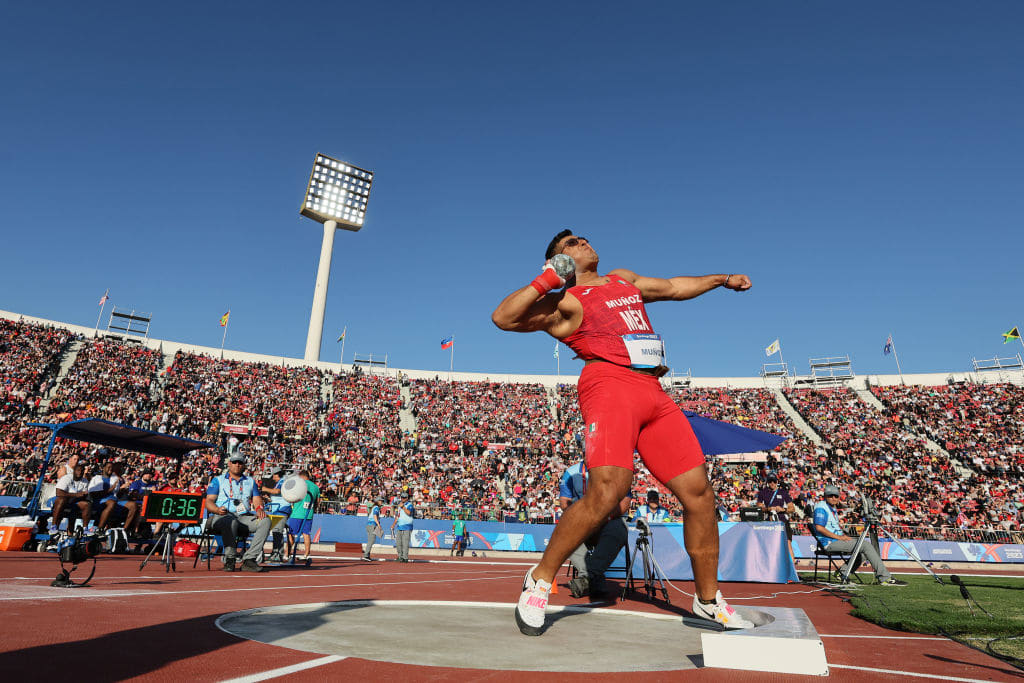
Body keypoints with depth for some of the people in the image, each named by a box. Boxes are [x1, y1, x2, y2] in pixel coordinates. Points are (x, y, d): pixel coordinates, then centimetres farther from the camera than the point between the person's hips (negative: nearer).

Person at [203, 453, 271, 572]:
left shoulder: (250, 481, 27)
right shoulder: (218, 480, 17)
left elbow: (257, 499, 17)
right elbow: (209, 502, 5)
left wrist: (259, 509, -8)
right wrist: (218, 510, -18)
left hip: (244, 517, 3)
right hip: (220, 517, -3)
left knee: (265, 521, -26)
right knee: (231, 521, -40)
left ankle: (248, 560, -32)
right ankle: (229, 560, -31)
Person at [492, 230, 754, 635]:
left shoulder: (624, 279, 30)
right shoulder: (565, 302, 7)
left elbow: (673, 287, 44)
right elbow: (503, 317, -6)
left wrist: (722, 279, 47)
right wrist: (546, 281, -8)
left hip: (654, 393, 7)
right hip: (609, 385, -7)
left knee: (699, 492, 2)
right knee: (607, 491, -24)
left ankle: (708, 601, 19)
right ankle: (539, 581, -4)